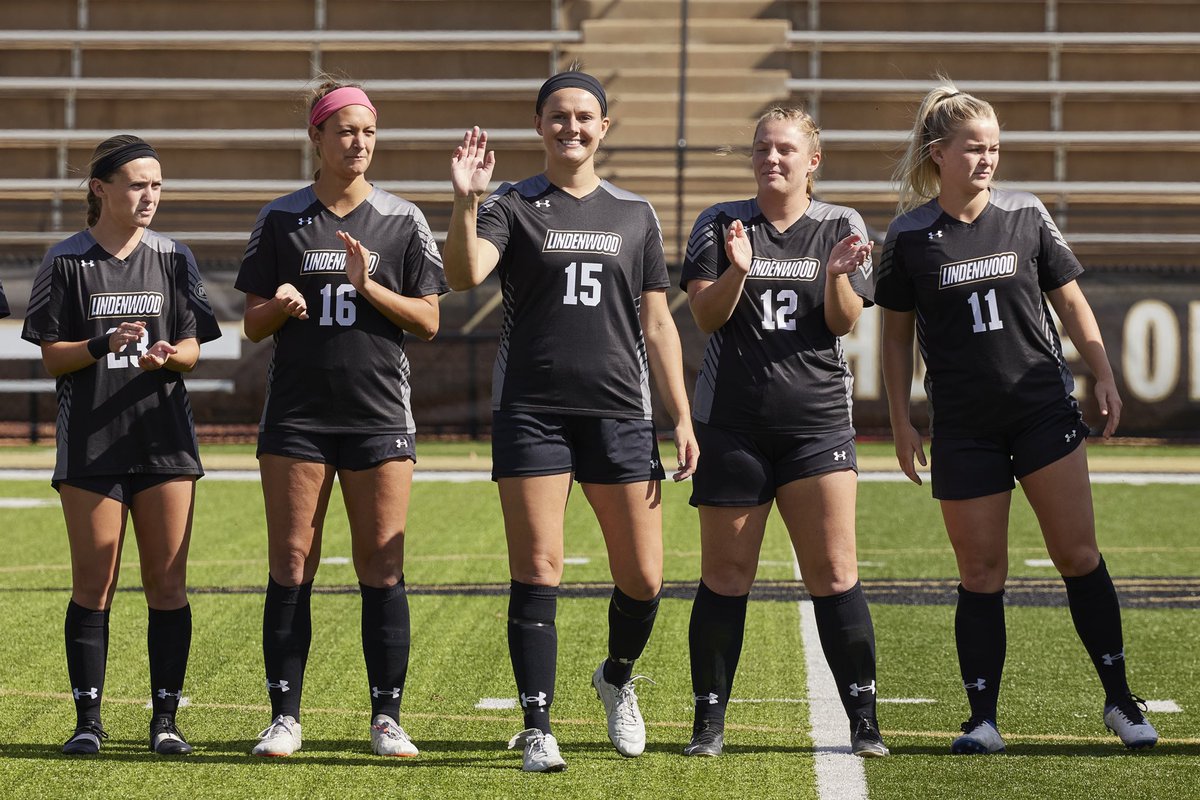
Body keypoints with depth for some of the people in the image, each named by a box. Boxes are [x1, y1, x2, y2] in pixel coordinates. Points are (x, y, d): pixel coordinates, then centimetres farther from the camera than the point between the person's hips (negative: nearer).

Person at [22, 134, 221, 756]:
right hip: (90, 441, -2)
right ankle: (87, 720, 7)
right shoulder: (67, 261, 2)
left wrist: (166, 355, -16)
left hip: (164, 435, 2)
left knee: (167, 584, 0)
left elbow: (192, 350, 7)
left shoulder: (173, 259, 8)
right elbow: (52, 355, 0)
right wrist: (104, 344, -18)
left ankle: (165, 719, 7)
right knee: (92, 586, 0)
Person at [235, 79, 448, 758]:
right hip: (297, 415, 0)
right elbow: (254, 325, 9)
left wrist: (369, 287, -12)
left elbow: (428, 321, 3)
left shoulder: (403, 220, 6)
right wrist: (280, 305, -13)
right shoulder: (282, 220, 7)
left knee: (382, 570, -1)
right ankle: (286, 717, 4)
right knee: (291, 568, -2)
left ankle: (388, 719, 5)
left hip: (380, 416, 0)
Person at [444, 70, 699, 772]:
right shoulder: (512, 206, 4)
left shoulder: (635, 214, 13)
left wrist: (682, 416, 6)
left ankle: (617, 680, 31)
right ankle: (538, 729, -1)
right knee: (537, 574, -6)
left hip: (621, 412, 2)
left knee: (643, 579, 2)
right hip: (532, 411, -2)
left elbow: (657, 323, 13)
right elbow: (465, 273, -15)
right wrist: (466, 203, -32)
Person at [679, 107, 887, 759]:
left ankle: (864, 722, -1)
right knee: (725, 575, 2)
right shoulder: (720, 224, 7)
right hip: (732, 419, 0)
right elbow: (705, 315, -2)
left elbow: (844, 324, 1)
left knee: (834, 573, -6)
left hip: (816, 418, 0)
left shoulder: (841, 227, 8)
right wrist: (737, 270, -20)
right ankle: (708, 722, 10)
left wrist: (837, 274, -18)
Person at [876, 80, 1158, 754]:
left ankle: (1120, 699, 7)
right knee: (981, 573, 1)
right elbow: (897, 335, 7)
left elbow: (1070, 301, 10)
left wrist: (1104, 376, 3)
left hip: (1044, 411, 1)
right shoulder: (911, 236, -1)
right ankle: (984, 719, 6)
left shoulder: (1026, 215, 2)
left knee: (1079, 553, -2)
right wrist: (901, 422, 3)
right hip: (963, 426, -1)